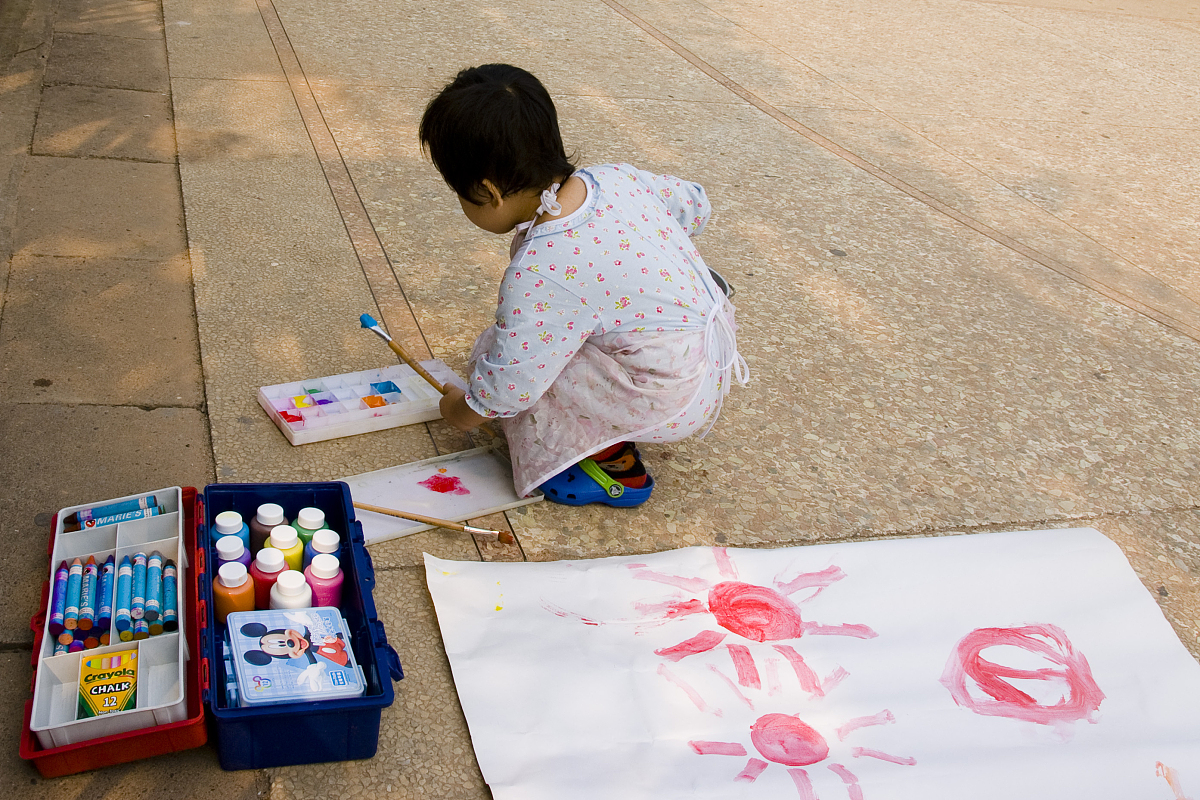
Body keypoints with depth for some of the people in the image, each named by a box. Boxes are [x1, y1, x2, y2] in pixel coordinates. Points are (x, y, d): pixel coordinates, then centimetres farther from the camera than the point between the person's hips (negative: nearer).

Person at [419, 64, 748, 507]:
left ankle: (615, 466, 6)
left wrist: (463, 411, 4)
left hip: (673, 403, -9)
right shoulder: (615, 177, -5)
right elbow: (693, 204, 13)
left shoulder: (536, 275, -26)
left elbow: (509, 384, -18)